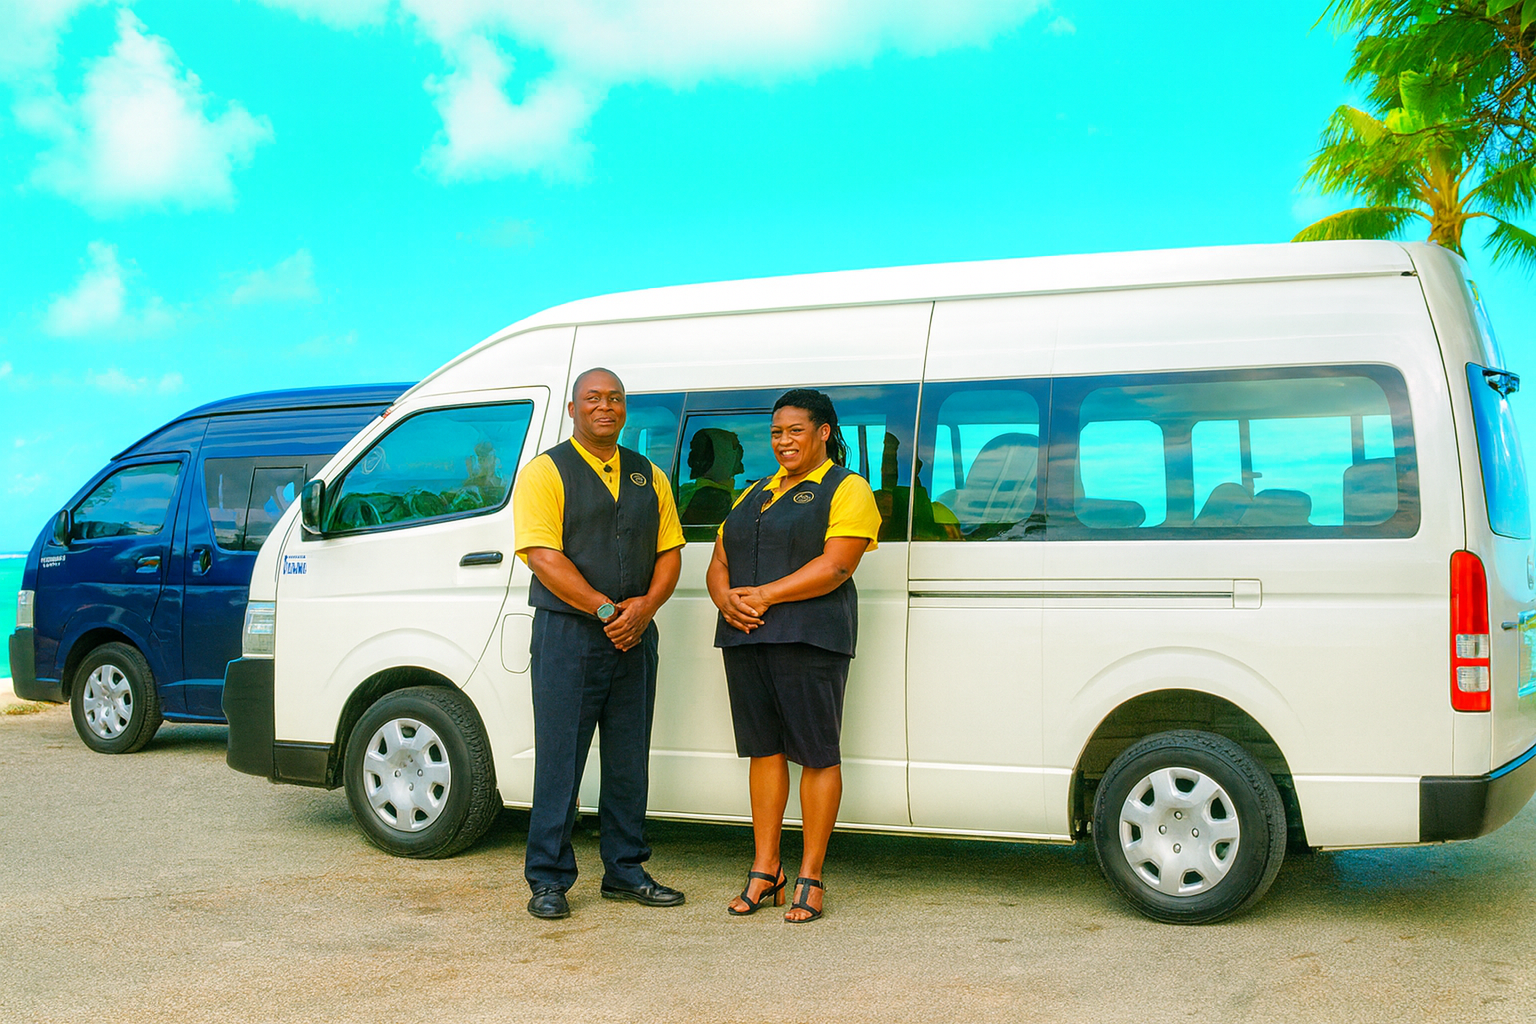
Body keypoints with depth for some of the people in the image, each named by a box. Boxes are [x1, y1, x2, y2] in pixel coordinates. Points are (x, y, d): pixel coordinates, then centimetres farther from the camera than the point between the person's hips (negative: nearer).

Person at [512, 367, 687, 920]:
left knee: (629, 759, 11)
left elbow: (669, 550, 11)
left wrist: (645, 606, -8)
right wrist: (605, 609, -17)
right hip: (567, 632, -5)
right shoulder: (545, 472, -2)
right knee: (559, 759, -2)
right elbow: (544, 556, -12)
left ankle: (625, 870, 21)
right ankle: (549, 880, 6)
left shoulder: (649, 476, 15)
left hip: (635, 637, 5)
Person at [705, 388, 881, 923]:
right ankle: (765, 868, 15)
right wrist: (727, 599, -4)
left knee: (817, 753, -3)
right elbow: (719, 563, 19)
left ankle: (810, 877, 3)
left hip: (810, 638, -6)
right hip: (745, 638, 6)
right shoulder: (753, 495, 22)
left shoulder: (846, 490, 1)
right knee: (764, 749, 8)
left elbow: (836, 566, -12)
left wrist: (765, 595, -16)